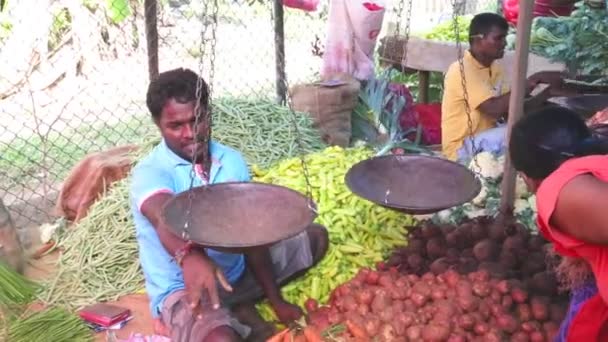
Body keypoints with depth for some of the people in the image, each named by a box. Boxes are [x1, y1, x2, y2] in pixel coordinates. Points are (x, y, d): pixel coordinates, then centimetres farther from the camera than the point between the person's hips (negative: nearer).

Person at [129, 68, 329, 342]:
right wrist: (189, 255, -66)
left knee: (315, 237, 12)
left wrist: (276, 301, -2)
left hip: (237, 272, 7)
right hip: (182, 290, -7)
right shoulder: (149, 173, -20)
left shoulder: (230, 161, -3)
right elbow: (166, 220, -44)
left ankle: (241, 309, 6)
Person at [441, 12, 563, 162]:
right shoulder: (462, 70, -19)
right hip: (463, 147, -9)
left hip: (488, 137, 9)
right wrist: (534, 80, -24)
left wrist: (548, 89, -11)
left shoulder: (494, 68, 8)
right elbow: (495, 109, -29)